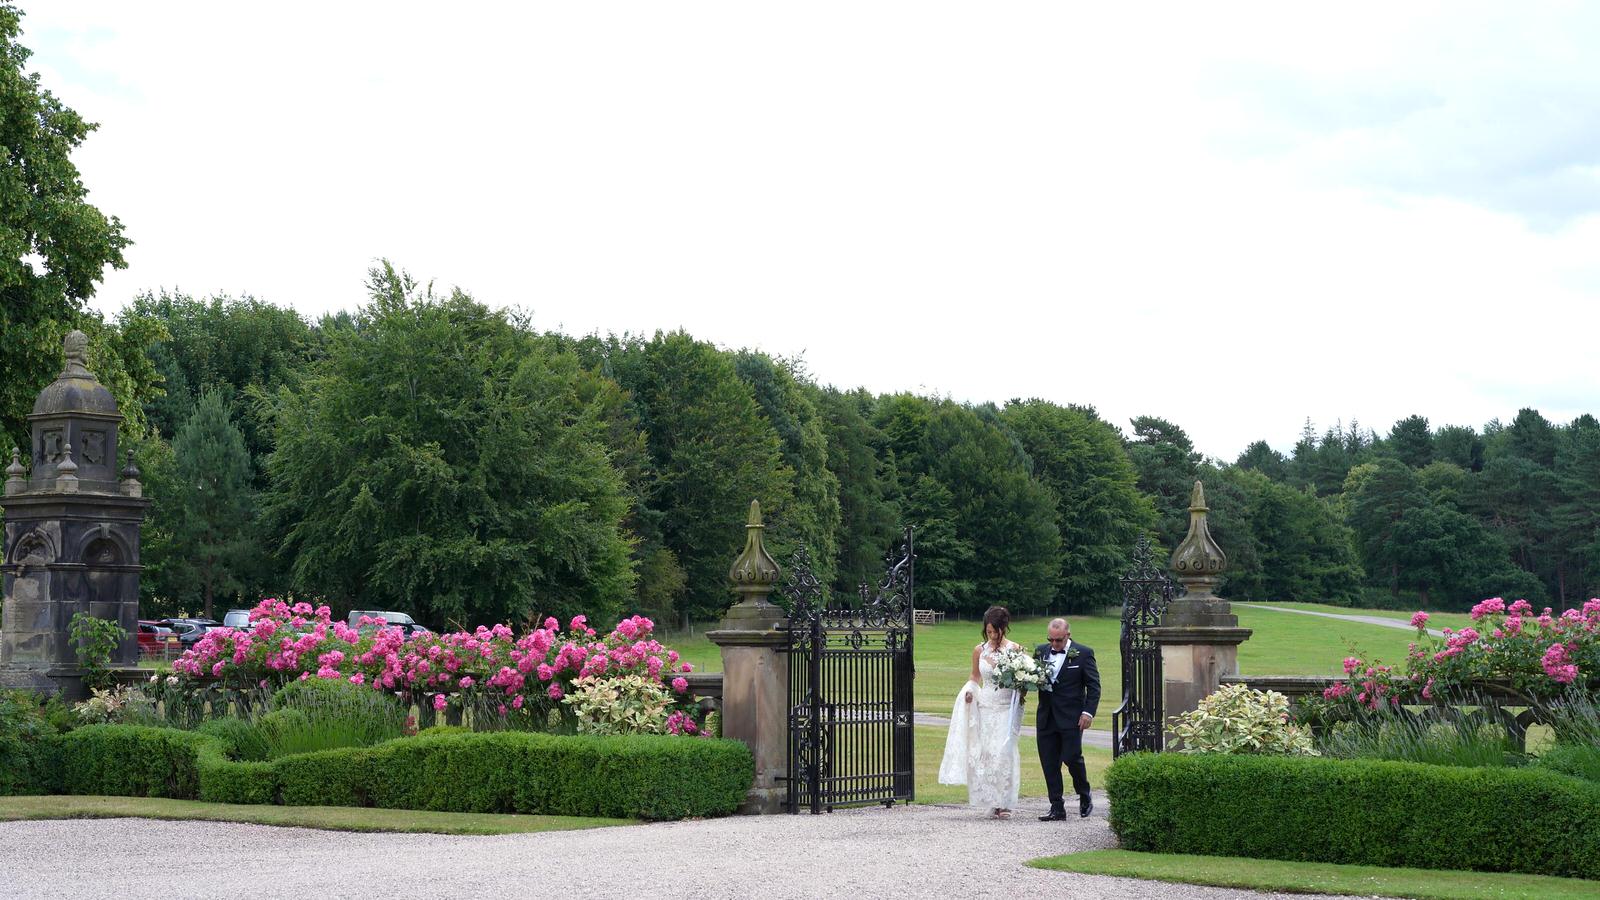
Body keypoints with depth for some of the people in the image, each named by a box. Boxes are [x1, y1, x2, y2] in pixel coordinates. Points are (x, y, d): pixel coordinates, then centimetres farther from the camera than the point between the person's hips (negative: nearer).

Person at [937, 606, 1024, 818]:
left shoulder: (1015, 649, -1)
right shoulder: (979, 651, 7)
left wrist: (1021, 694, -13)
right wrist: (969, 690, 0)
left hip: (1007, 709, -3)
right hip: (984, 708, 3)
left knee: (1004, 752, -12)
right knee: (985, 754, -2)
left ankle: (1005, 803, -8)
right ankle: (993, 803, 5)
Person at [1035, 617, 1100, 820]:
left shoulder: (1083, 654, -3)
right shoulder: (1041, 651, 9)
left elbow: (1094, 686, -2)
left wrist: (1088, 712, -10)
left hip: (1071, 718, -4)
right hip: (1046, 718, 4)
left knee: (1072, 758, -7)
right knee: (1049, 763, 2)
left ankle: (1085, 797, 19)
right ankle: (1057, 808, 7)